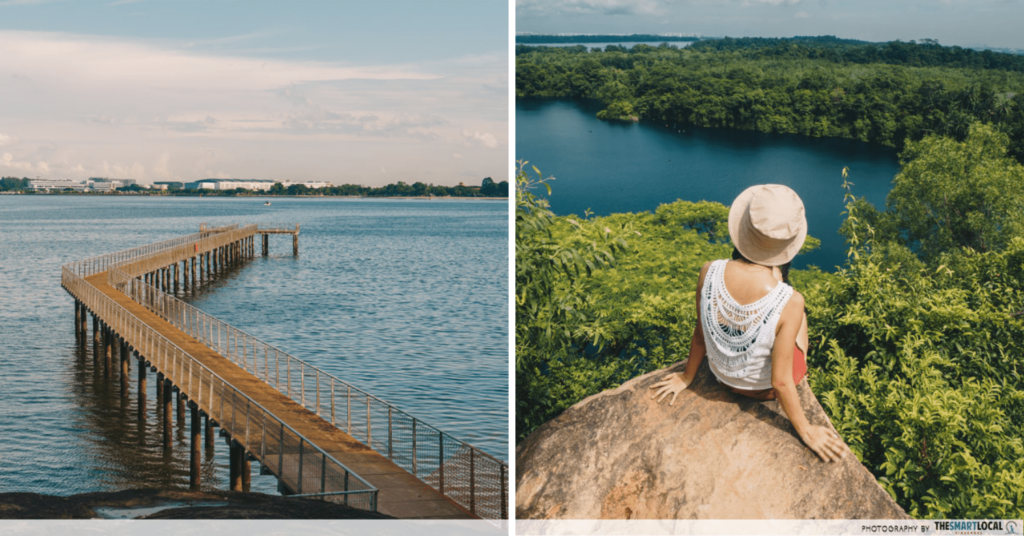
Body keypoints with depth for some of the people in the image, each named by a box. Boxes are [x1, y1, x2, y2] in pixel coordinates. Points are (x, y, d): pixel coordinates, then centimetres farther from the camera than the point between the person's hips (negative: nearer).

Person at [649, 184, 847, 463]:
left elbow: (701, 334, -9)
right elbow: (781, 382, -26)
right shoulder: (789, 303, -37)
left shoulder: (709, 273, -28)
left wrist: (687, 377, 11)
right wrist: (806, 431, -8)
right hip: (764, 388, -3)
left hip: (723, 377, 3)